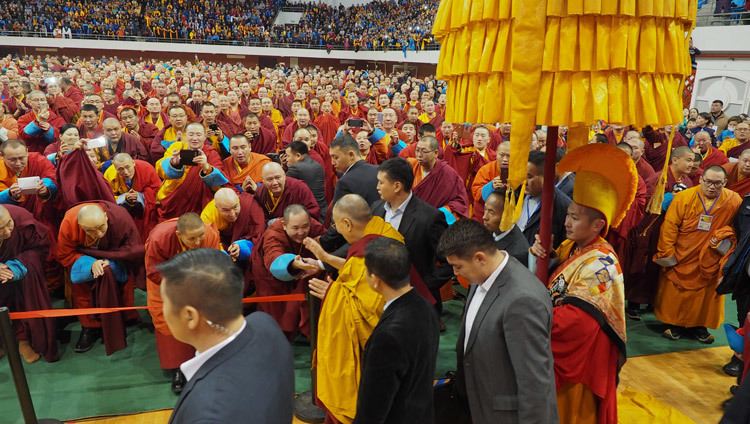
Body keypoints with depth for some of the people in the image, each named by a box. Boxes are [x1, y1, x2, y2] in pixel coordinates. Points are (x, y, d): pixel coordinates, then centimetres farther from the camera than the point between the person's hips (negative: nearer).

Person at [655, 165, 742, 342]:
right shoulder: (684, 197, -13)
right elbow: (670, 226, -12)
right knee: (676, 291, 8)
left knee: (705, 292, 12)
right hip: (681, 257, -2)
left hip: (710, 259, 2)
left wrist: (724, 237, -10)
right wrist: (667, 252, -12)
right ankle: (675, 324, 25)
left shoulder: (734, 200, -7)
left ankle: (698, 325, 30)